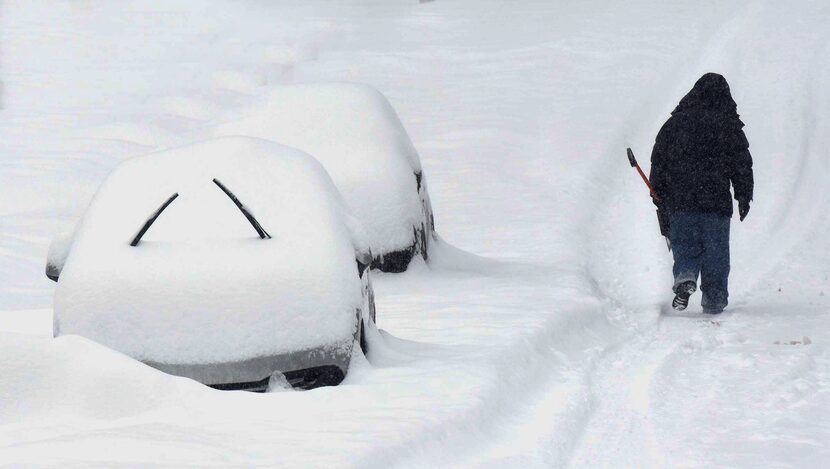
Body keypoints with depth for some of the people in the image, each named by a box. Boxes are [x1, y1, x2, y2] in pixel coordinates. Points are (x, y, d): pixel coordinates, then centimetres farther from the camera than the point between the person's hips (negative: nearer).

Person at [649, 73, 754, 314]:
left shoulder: (675, 122, 6)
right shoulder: (730, 126, 2)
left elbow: (659, 161, 8)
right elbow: (743, 164, 3)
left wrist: (659, 194, 15)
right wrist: (744, 196, 11)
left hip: (680, 202, 1)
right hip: (718, 203, -1)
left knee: (685, 246, 10)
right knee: (716, 252, 7)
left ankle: (685, 277, -18)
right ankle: (714, 301, 8)